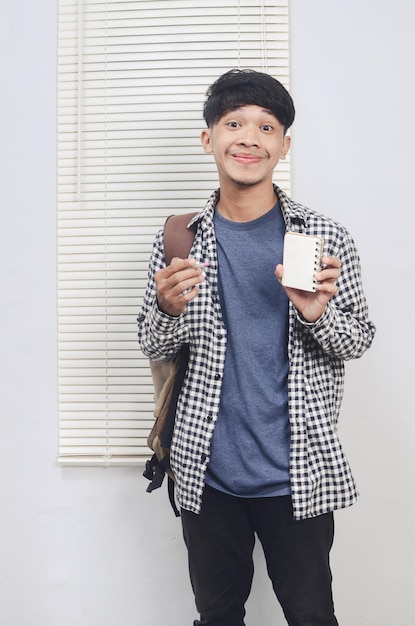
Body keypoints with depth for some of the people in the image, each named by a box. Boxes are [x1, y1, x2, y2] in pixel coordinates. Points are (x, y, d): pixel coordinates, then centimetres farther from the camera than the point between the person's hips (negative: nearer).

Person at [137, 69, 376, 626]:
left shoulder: (323, 238, -4)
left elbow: (359, 339, 2)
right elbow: (154, 347, 6)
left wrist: (317, 312, -20)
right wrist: (169, 309, -17)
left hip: (298, 475, -1)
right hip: (207, 474, 2)